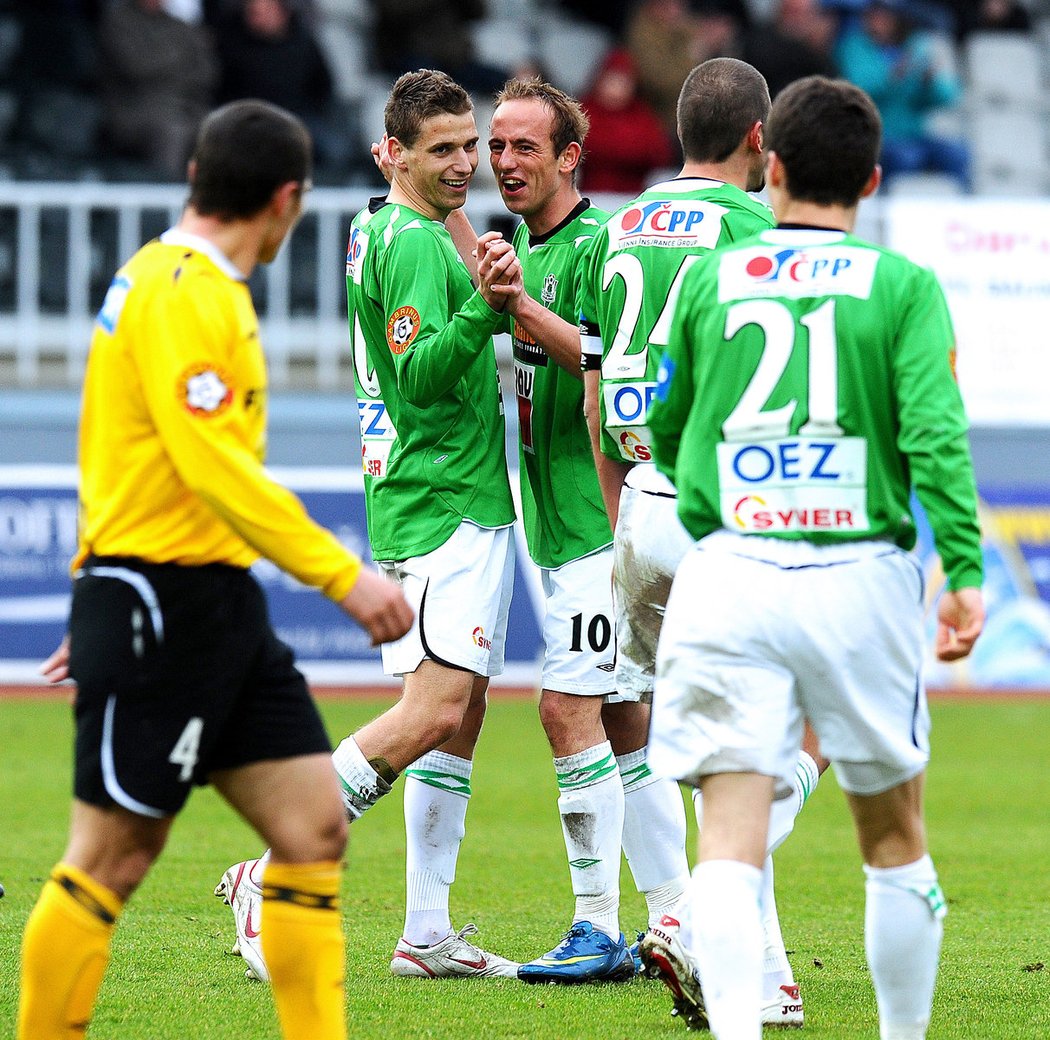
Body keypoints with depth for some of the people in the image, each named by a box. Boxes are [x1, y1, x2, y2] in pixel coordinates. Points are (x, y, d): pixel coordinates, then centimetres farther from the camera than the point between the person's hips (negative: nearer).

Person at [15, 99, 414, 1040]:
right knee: (112, 857, -4)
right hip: (157, 602, -10)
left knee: (315, 823, 2)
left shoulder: (185, 281, 17)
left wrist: (106, 609, 27)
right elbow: (211, 464, -24)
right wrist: (340, 574, -24)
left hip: (217, 608, 10)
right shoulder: (185, 294, -14)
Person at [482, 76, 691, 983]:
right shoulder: (525, 247, 15)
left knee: (569, 706, -12)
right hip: (563, 525, 10)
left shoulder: (596, 246, -13)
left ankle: (600, 929, -8)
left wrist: (528, 312, -30)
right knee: (624, 724, 11)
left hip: (606, 520, -10)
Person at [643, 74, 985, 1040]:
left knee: (730, 839, -6)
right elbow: (936, 434, -10)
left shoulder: (709, 279, 8)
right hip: (861, 577, 0)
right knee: (894, 838, 16)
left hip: (727, 572, 0)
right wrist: (965, 574, -8)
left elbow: (661, 430, 19)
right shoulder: (903, 286, 2)